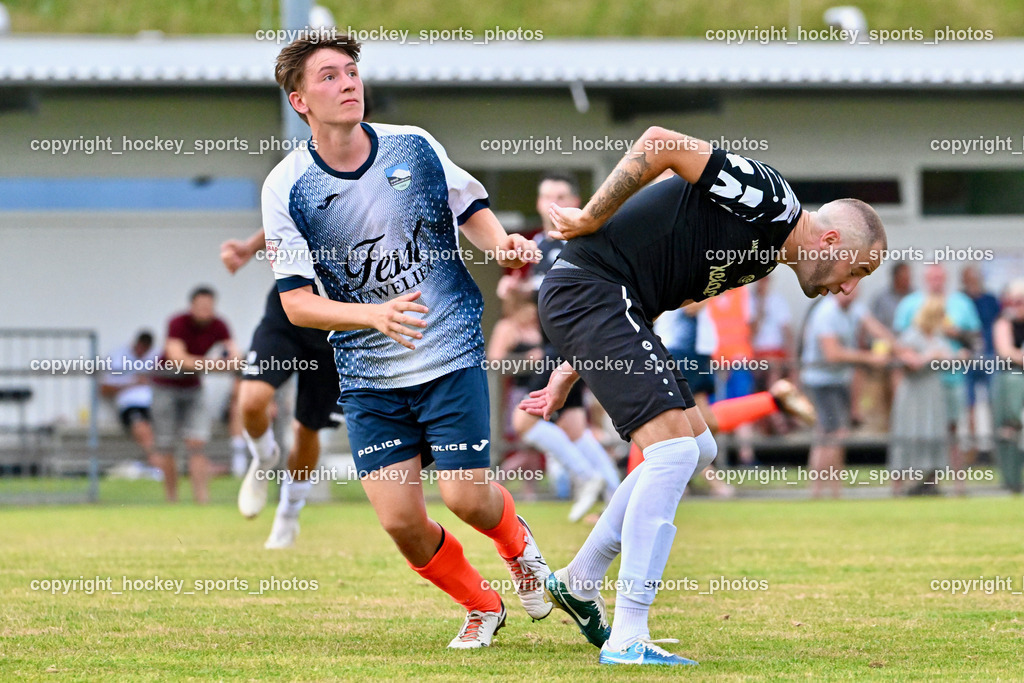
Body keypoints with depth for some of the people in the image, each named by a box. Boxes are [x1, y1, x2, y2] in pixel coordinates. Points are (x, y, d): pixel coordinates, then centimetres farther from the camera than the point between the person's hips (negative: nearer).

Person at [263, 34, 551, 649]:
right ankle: (481, 605, 23)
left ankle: (517, 541, 28)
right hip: (369, 378, 0)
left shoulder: (414, 146, -4)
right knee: (401, 520, -6)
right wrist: (376, 314, -26)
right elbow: (296, 301, -9)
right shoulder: (287, 187, -8)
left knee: (466, 497, -10)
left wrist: (502, 243, -11)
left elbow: (473, 210, 12)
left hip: (452, 354, 0)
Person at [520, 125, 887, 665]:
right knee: (674, 448, -16)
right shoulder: (767, 197, -13)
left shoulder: (761, 256, 18)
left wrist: (572, 371, 21)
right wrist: (591, 220, -15)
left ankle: (578, 581, 24)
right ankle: (627, 639, -17)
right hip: (587, 287, -11)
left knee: (697, 449, 16)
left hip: (603, 298, 11)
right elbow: (660, 143, -20)